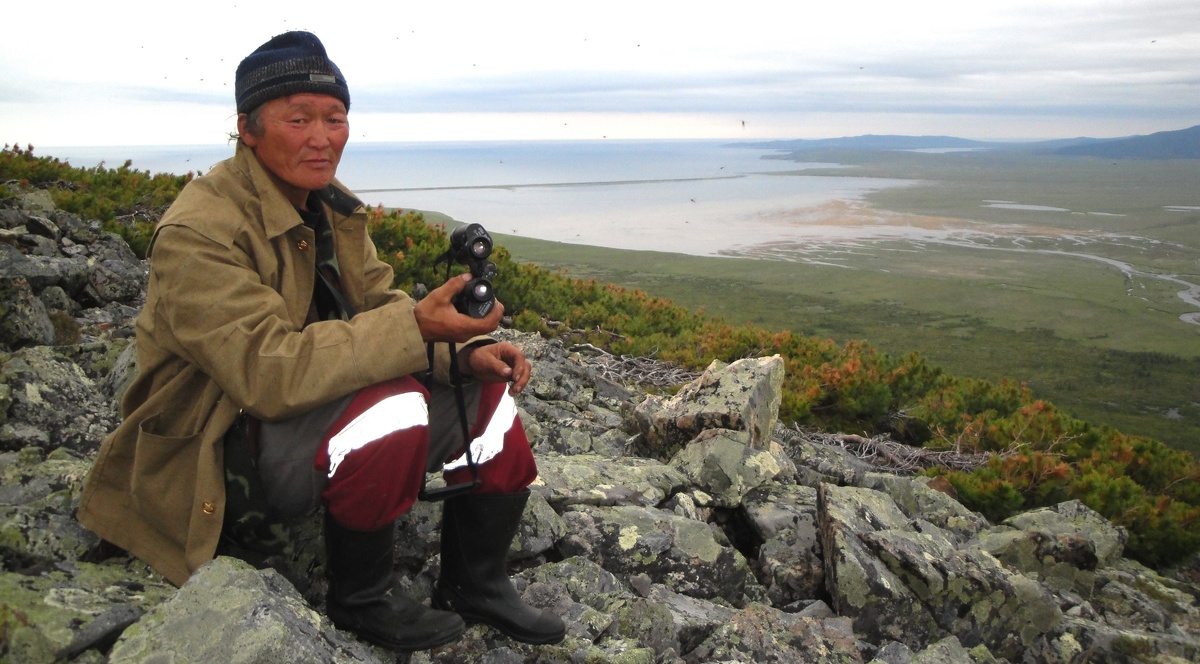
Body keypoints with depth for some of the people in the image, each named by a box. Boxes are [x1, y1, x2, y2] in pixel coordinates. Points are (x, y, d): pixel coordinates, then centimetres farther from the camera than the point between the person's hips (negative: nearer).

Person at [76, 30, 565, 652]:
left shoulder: (332, 208, 5)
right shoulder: (198, 233, -22)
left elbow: (378, 312, 5)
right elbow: (268, 372, -33)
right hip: (225, 458, -8)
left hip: (317, 408, 9)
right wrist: (416, 328, -39)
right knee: (392, 407, -35)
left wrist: (465, 351, -14)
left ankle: (476, 588, 14)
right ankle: (361, 600, -8)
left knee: (489, 390, 0)